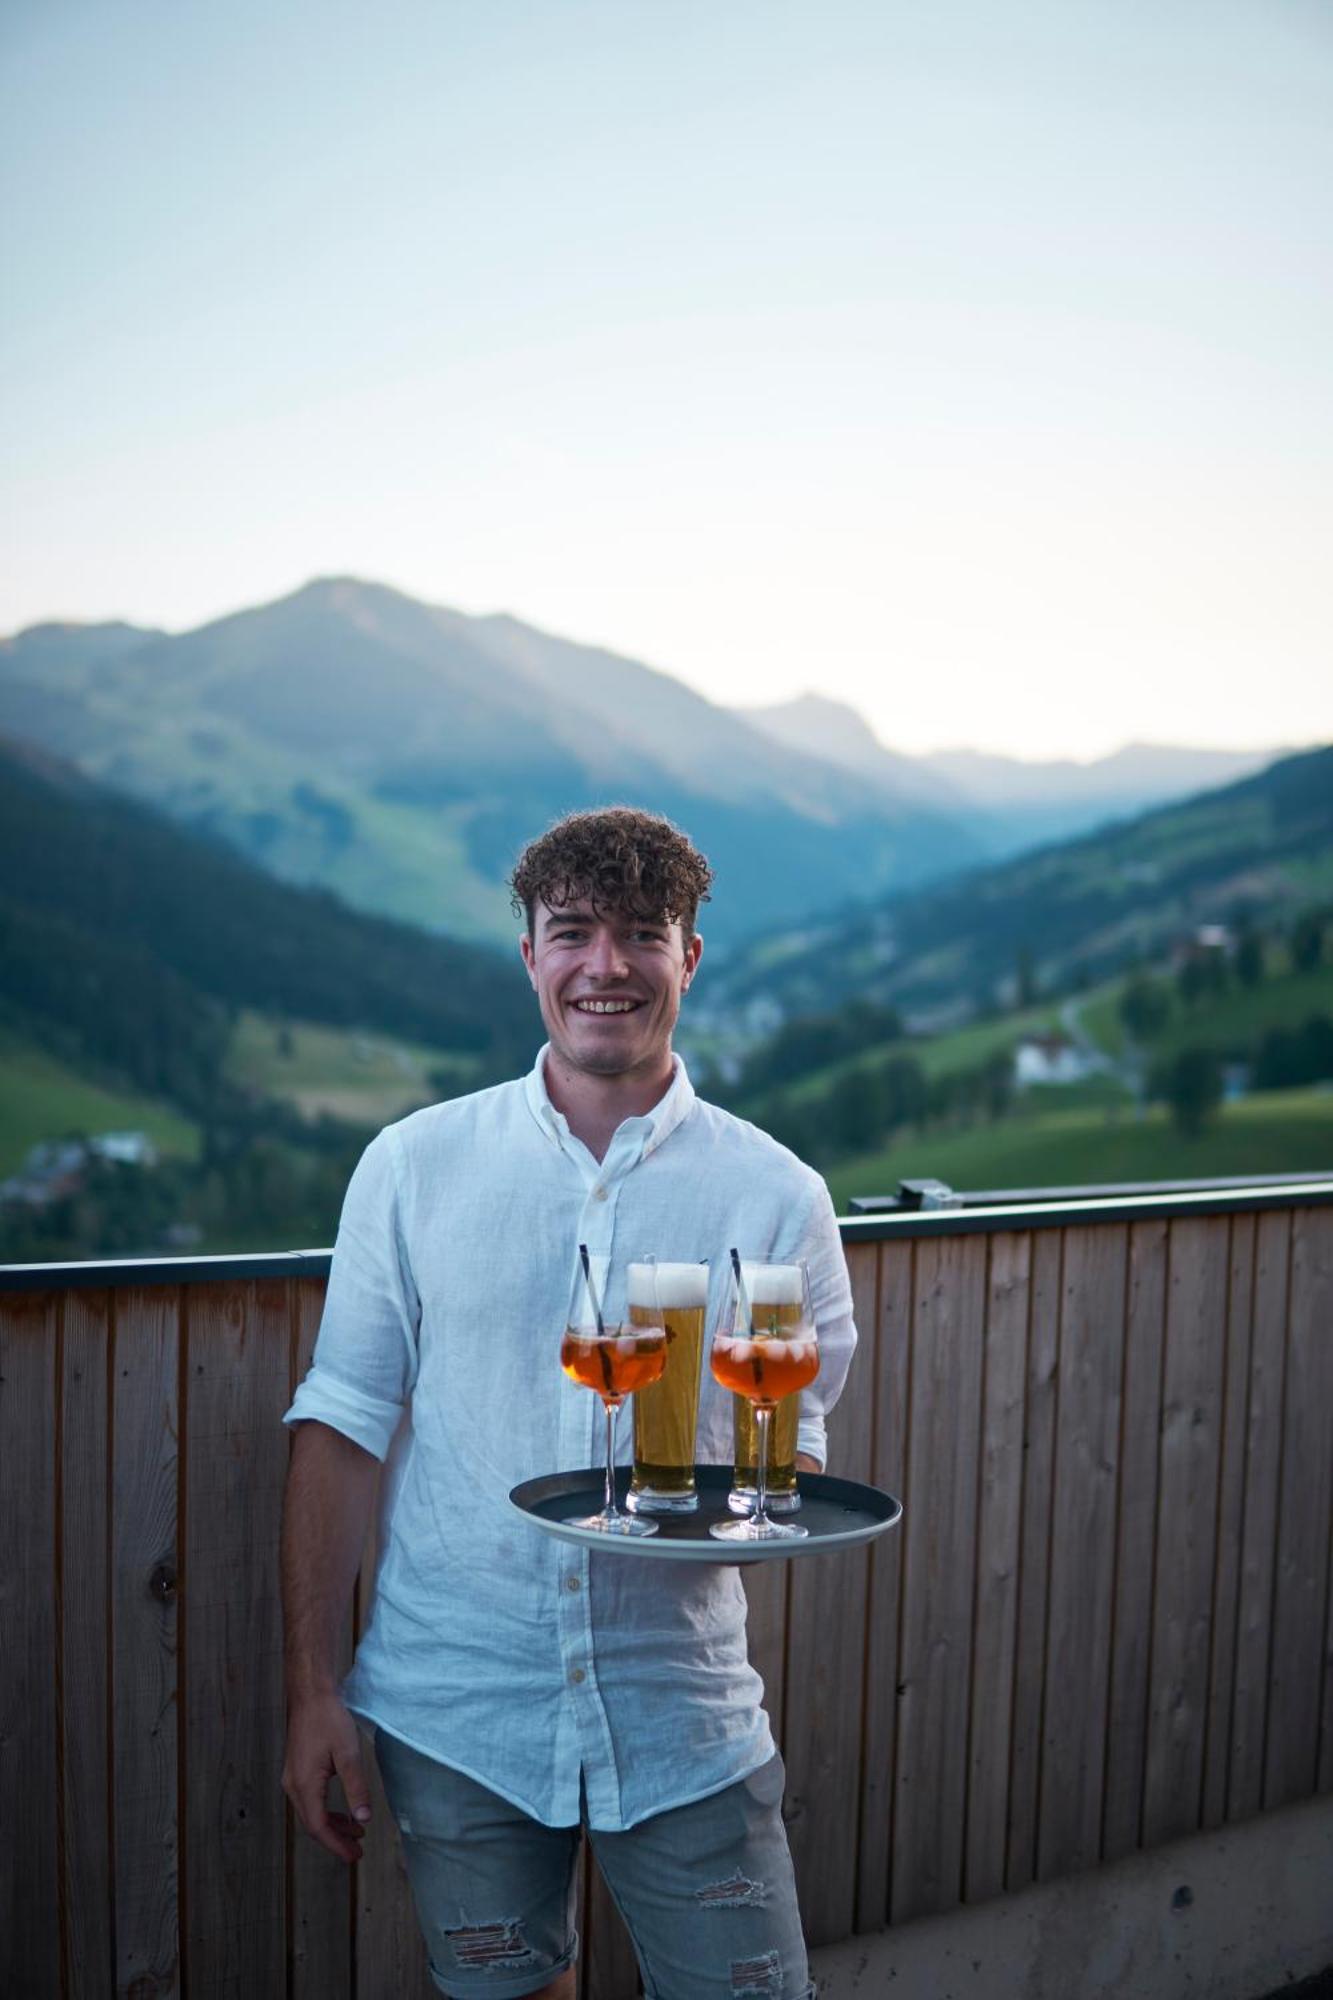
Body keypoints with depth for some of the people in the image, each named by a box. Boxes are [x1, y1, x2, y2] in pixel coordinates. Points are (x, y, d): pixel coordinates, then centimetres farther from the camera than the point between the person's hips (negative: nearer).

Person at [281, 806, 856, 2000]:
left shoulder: (776, 1196, -2)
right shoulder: (415, 1165, -1)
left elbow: (797, 1450, 5)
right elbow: (344, 1427, 1)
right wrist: (312, 1689, -2)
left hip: (685, 1719, 0)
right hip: (454, 1710, 0)